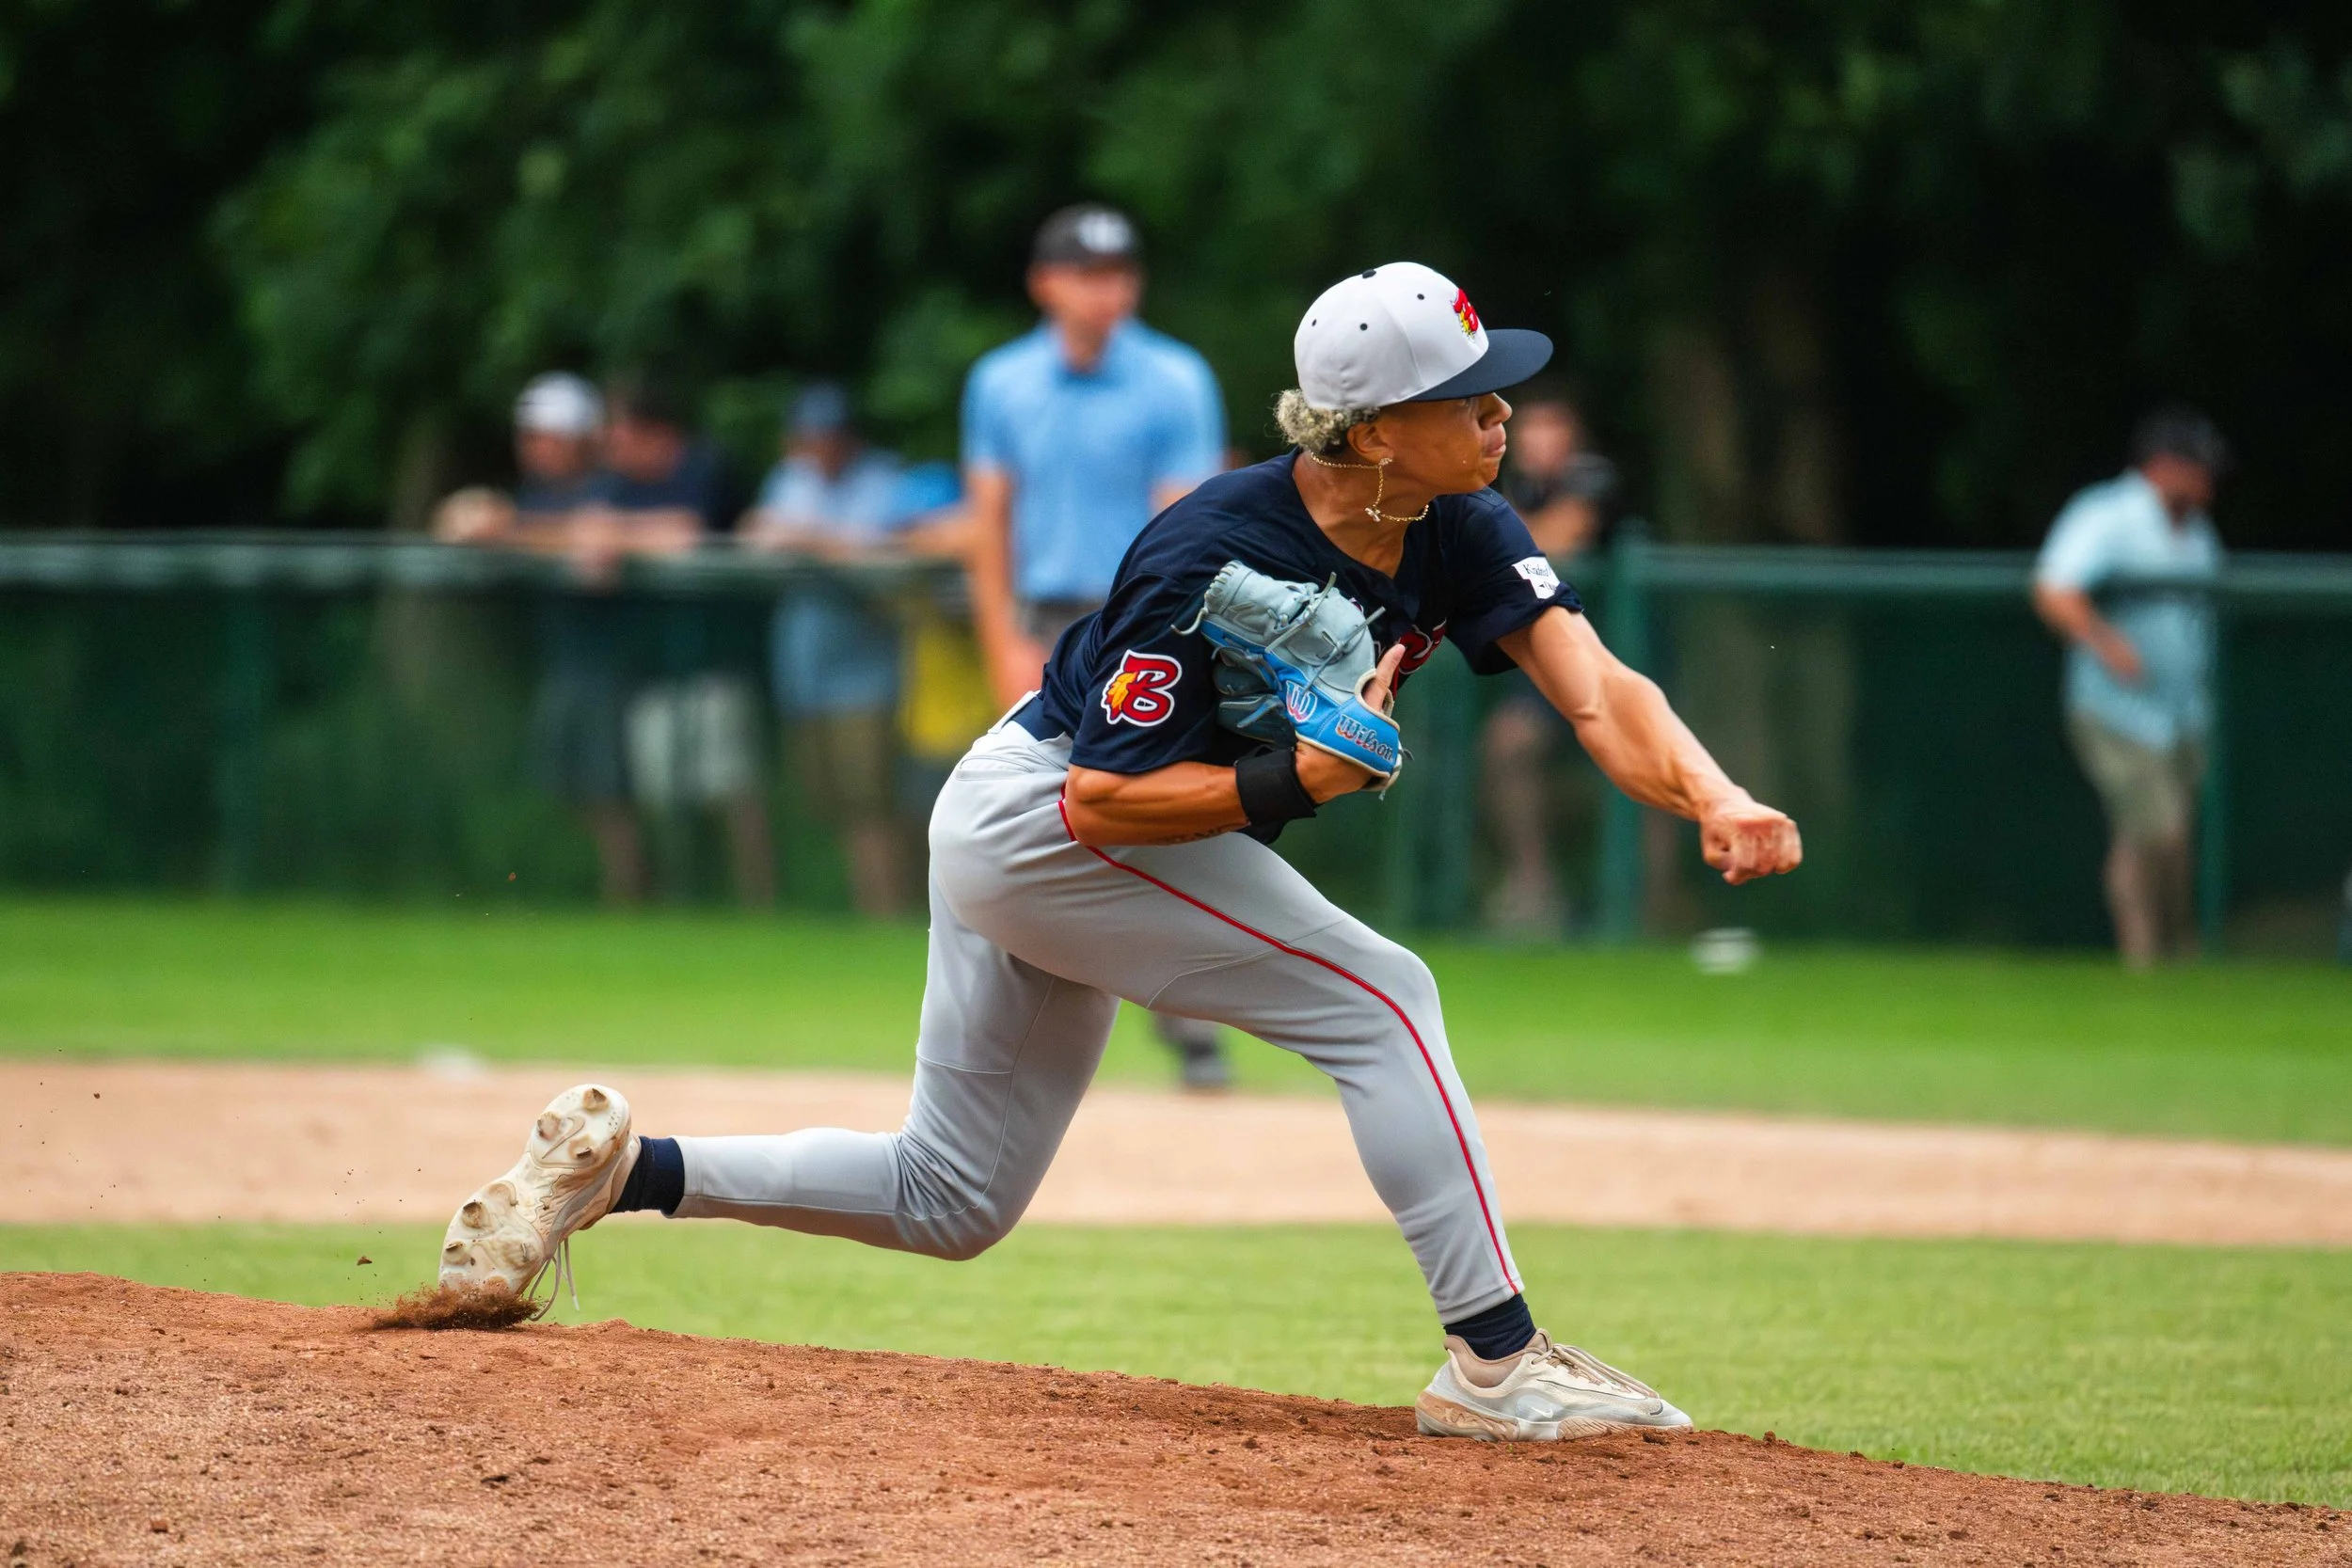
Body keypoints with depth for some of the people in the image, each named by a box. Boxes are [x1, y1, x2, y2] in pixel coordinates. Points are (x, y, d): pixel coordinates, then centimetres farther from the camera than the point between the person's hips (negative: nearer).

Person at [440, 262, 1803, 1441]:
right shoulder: (1215, 558, -28)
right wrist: (1294, 779, -37)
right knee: (1380, 1000, -17)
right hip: (1037, 820, -9)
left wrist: (1714, 798, -38)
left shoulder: (1460, 537, -8)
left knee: (949, 1204, 15)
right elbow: (1106, 799, -25)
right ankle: (1497, 1363, -16)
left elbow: (1599, 693, -20)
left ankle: (620, 1168, 17)